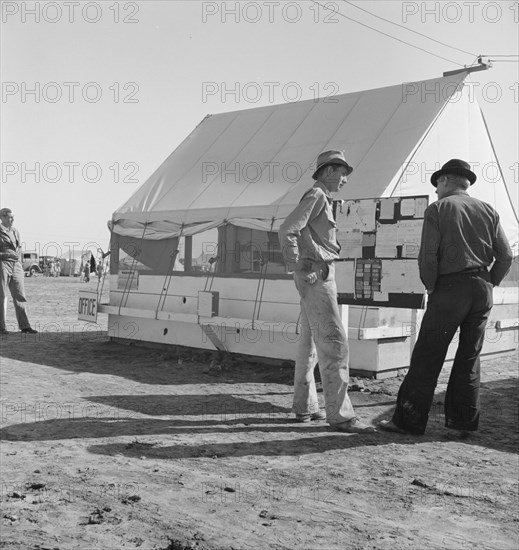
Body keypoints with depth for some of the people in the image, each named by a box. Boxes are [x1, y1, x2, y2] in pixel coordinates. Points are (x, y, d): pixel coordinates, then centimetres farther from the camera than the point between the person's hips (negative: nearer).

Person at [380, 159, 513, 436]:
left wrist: (431, 287, 0)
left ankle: (408, 419, 4)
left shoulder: (437, 209, -2)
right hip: (482, 289, 5)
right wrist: (489, 284, 14)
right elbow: (505, 256, 5)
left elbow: (428, 256, -12)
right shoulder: (488, 211, 11)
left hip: (450, 287, -5)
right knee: (469, 357, 11)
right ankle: (462, 422, 14)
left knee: (427, 355, 0)